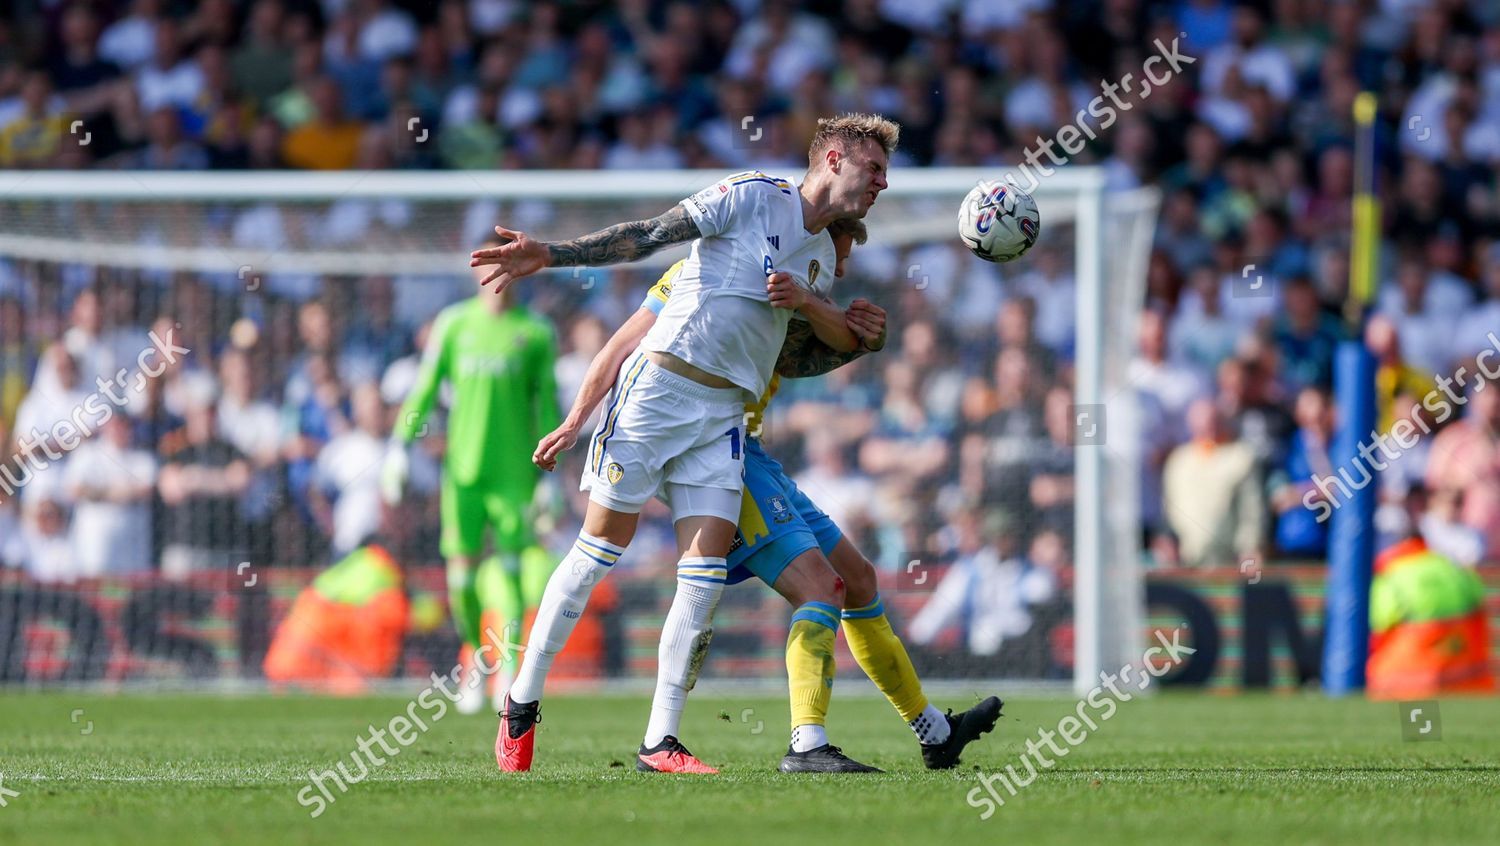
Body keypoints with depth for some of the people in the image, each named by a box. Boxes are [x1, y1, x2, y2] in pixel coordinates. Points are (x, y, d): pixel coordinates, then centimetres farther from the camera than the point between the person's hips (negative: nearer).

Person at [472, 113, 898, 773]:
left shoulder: (823, 250, 17)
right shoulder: (755, 197, -6)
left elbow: (848, 340, 17)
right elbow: (647, 237, -9)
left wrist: (805, 299, -5)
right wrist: (548, 255, -18)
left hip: (724, 412, 6)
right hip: (659, 386, -6)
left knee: (707, 567, -6)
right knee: (602, 546, -4)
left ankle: (659, 743, -4)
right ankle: (522, 704, 9)